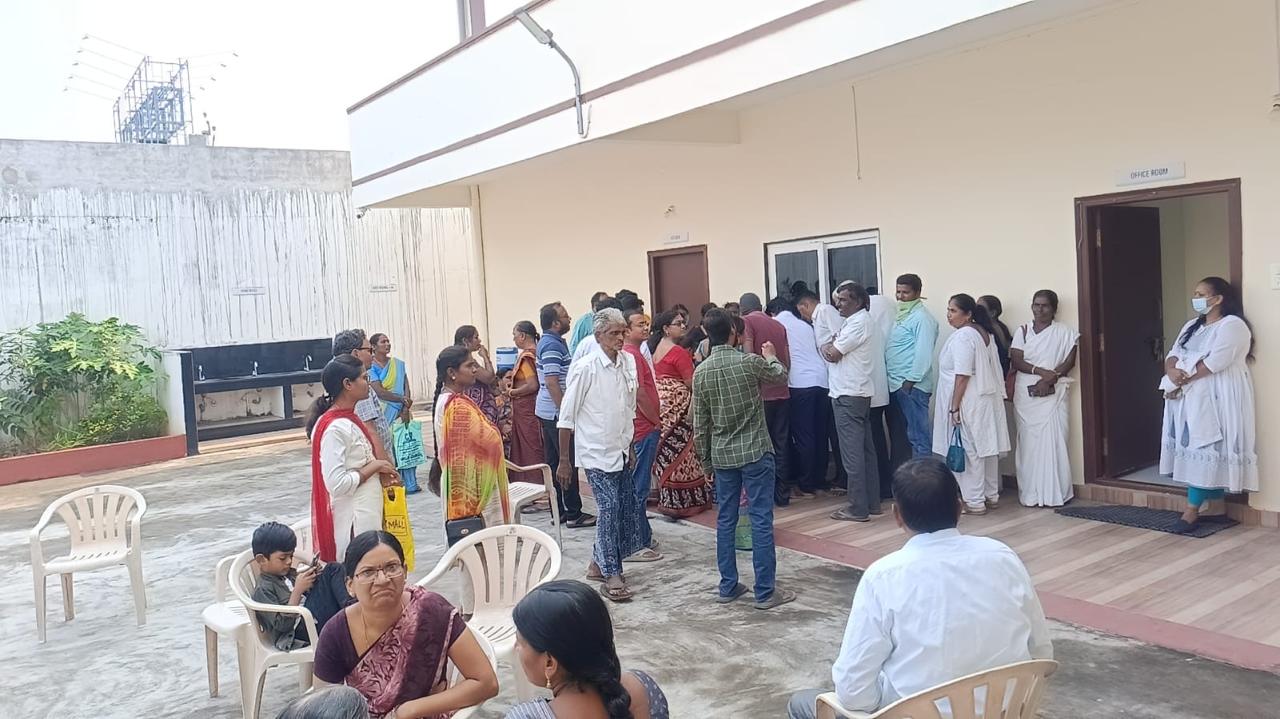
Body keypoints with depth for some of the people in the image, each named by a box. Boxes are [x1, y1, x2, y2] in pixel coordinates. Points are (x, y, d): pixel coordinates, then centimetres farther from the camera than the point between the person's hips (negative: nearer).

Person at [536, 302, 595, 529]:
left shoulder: (547, 342, 14)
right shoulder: (553, 346, -17)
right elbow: (552, 383, -22)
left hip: (546, 410, 10)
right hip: (556, 412, -10)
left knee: (554, 461, 13)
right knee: (567, 462, -4)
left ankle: (558, 510, 20)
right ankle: (573, 514, 2)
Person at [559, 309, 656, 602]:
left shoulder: (628, 362, 3)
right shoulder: (585, 369, -15)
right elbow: (566, 418, -10)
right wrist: (564, 461, -8)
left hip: (620, 451, 7)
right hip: (596, 453, -7)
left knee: (627, 508, 9)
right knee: (609, 507, -11)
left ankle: (598, 564, 26)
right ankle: (611, 577, -1)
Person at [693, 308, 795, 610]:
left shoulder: (701, 372, -1)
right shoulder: (750, 362, -10)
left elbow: (700, 423, 3)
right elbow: (781, 376, 12)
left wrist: (705, 459, 15)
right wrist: (771, 356, 33)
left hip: (722, 455, 4)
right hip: (755, 451, -4)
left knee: (725, 520, 12)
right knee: (761, 521, 1)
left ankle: (728, 587, 19)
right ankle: (765, 591, 5)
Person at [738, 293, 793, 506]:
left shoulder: (746, 322, -3)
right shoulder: (778, 325, 15)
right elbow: (787, 361, 13)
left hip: (759, 392, -5)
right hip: (781, 391, 5)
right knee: (781, 444, 9)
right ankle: (782, 494, 13)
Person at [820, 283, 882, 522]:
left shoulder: (858, 323, -15)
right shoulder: (859, 321, 17)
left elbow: (832, 355, -14)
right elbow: (836, 351, 19)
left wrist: (826, 347, 4)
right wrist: (832, 345, 1)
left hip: (848, 395, -10)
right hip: (859, 393, 10)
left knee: (852, 452, -7)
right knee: (866, 450, 12)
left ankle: (858, 508, -3)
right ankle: (872, 502, 19)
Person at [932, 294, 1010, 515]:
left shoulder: (962, 336, -17)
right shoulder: (985, 333, 12)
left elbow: (962, 376, -21)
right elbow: (992, 368, 16)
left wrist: (954, 407, -18)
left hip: (969, 403, -10)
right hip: (988, 399, 10)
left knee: (969, 451, -3)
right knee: (987, 448, 14)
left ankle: (974, 501, 2)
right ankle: (991, 496, 23)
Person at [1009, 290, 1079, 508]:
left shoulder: (1064, 333, 5)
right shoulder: (1022, 331, 9)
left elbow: (1070, 361, -2)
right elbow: (1016, 361, -1)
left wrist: (1050, 379, -16)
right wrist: (1040, 371, -15)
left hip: (1053, 393, -1)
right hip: (1026, 393, 1)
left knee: (1053, 441, -5)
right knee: (1029, 441, 0)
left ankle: (1055, 493, 1)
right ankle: (1031, 494, 4)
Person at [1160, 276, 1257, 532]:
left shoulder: (1232, 325, -8)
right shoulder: (1192, 326, 19)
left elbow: (1215, 362, -19)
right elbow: (1173, 354, 9)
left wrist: (1183, 380, -16)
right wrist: (1172, 371, -13)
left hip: (1216, 400, -8)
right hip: (1188, 399, 8)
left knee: (1205, 450, -8)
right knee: (1194, 450, 5)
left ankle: (1193, 509, -7)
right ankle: (1212, 505, 11)